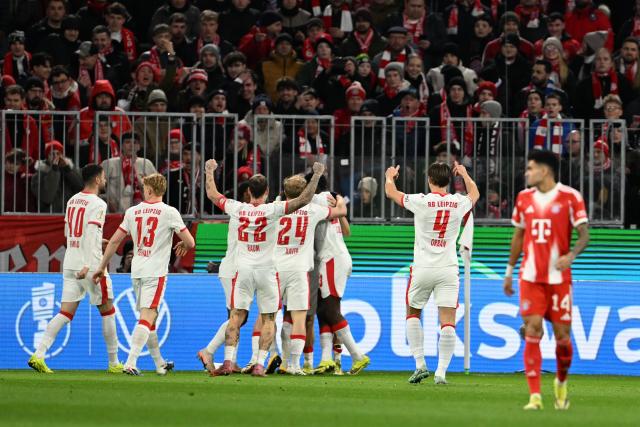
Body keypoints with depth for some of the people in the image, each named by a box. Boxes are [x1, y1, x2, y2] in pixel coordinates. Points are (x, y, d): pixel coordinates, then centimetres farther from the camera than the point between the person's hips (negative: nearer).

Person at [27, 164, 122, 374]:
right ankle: (114, 363, 14)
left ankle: (39, 354, -15)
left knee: (66, 313, 2)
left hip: (70, 263, 7)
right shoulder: (97, 204, -10)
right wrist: (87, 265, -28)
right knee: (107, 311, 8)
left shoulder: (73, 200, 13)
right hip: (91, 265, -7)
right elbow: (91, 234, -22)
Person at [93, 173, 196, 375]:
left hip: (137, 271, 5)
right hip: (156, 272, -5)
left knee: (148, 317, 17)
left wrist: (102, 267, 17)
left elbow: (115, 240, 9)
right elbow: (190, 242, -6)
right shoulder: (170, 213, -4)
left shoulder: (132, 212, 7)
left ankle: (160, 363, 28)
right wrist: (183, 246, 18)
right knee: (147, 317, -10)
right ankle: (130, 363, -24)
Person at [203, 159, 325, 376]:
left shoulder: (237, 209, -3)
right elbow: (304, 200, -15)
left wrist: (210, 171, 29)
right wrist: (317, 174, -5)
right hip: (266, 270, -2)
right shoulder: (272, 210, -11)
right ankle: (259, 364, -4)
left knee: (236, 316, 5)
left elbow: (212, 194, 13)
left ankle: (228, 361, -5)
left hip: (243, 269, 2)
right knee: (268, 319, 5)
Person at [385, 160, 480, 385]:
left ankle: (420, 364, 11)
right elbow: (475, 193, 25)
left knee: (413, 313, 19)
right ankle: (441, 372, -8)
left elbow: (390, 192, 8)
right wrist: (464, 173, 42)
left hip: (423, 268, -1)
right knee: (448, 321, -1)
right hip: (448, 269, 1)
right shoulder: (459, 203, -1)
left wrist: (390, 176, 30)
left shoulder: (421, 202, -9)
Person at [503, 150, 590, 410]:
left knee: (562, 335, 2)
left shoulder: (570, 197, -5)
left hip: (559, 277, -2)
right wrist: (509, 271, 20)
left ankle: (561, 382, 30)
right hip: (531, 277, 2)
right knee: (532, 332, -9)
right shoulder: (524, 198, 9)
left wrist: (571, 255, -26)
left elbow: (584, 235, -7)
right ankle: (535, 396, -10)